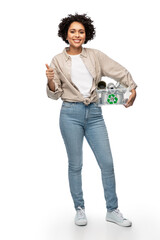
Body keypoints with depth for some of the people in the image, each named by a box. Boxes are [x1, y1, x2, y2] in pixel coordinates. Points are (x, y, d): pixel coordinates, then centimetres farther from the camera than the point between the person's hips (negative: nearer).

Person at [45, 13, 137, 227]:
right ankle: (80, 210, 22)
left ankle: (112, 210, 17)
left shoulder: (95, 55, 8)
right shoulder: (58, 60, 4)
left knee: (107, 163, 2)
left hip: (94, 113, 2)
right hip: (71, 114, -2)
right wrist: (50, 81, -15)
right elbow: (55, 94, 4)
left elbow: (119, 71, 10)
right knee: (75, 165, 5)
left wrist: (132, 88, 0)